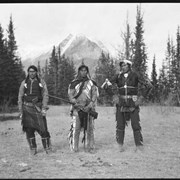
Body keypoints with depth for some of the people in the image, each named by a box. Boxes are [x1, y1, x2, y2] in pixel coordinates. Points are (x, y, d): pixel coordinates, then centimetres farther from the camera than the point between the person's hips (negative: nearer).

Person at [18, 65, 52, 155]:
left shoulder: (41, 82, 6)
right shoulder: (24, 83, 9)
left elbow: (45, 95, 2)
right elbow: (20, 97, 10)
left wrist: (44, 108, -8)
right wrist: (21, 111, 4)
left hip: (38, 107, -1)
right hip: (27, 108, 1)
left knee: (42, 128, -5)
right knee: (29, 129, 0)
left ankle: (47, 147, 9)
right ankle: (33, 148, 12)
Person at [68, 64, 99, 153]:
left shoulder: (92, 83, 10)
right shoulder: (74, 83, 9)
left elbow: (95, 95, 3)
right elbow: (70, 95, 4)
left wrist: (91, 104, -13)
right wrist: (76, 103, -12)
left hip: (89, 109, 1)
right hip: (77, 109, -1)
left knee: (90, 129, 2)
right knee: (75, 128, -5)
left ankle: (91, 147, 12)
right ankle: (74, 148, 4)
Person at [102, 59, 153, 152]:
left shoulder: (135, 75, -3)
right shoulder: (118, 76, 4)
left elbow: (149, 85, -3)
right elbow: (105, 85, 8)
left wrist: (142, 97, -6)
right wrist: (114, 95, 0)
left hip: (133, 103, -2)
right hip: (121, 103, 3)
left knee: (136, 125, -4)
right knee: (120, 125, 3)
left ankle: (139, 146, 4)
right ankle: (120, 145, 14)